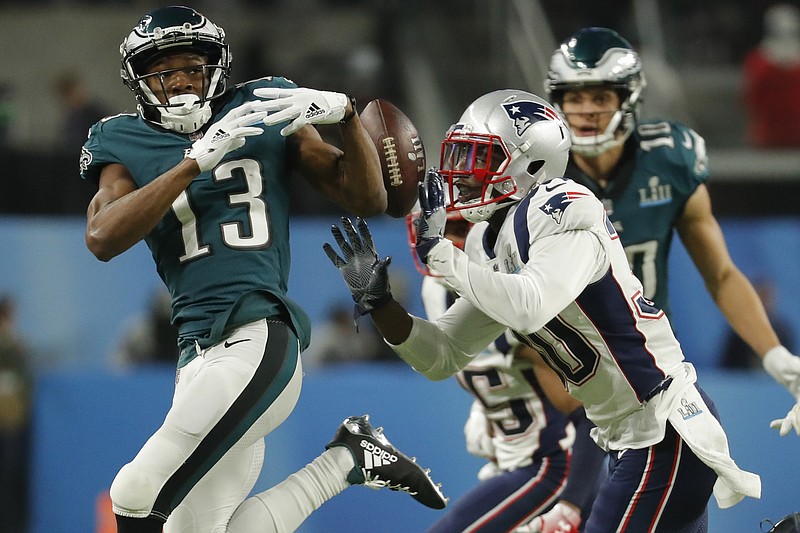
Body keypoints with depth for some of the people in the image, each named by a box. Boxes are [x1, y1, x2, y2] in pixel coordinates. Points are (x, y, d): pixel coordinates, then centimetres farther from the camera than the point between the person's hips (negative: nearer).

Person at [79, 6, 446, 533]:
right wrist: (196, 161, -11)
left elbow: (368, 201, 11)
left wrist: (345, 114, -5)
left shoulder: (265, 112, 11)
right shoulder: (127, 146, 13)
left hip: (257, 342, -5)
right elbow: (103, 239, -7)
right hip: (199, 356, 5)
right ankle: (348, 459, 17)